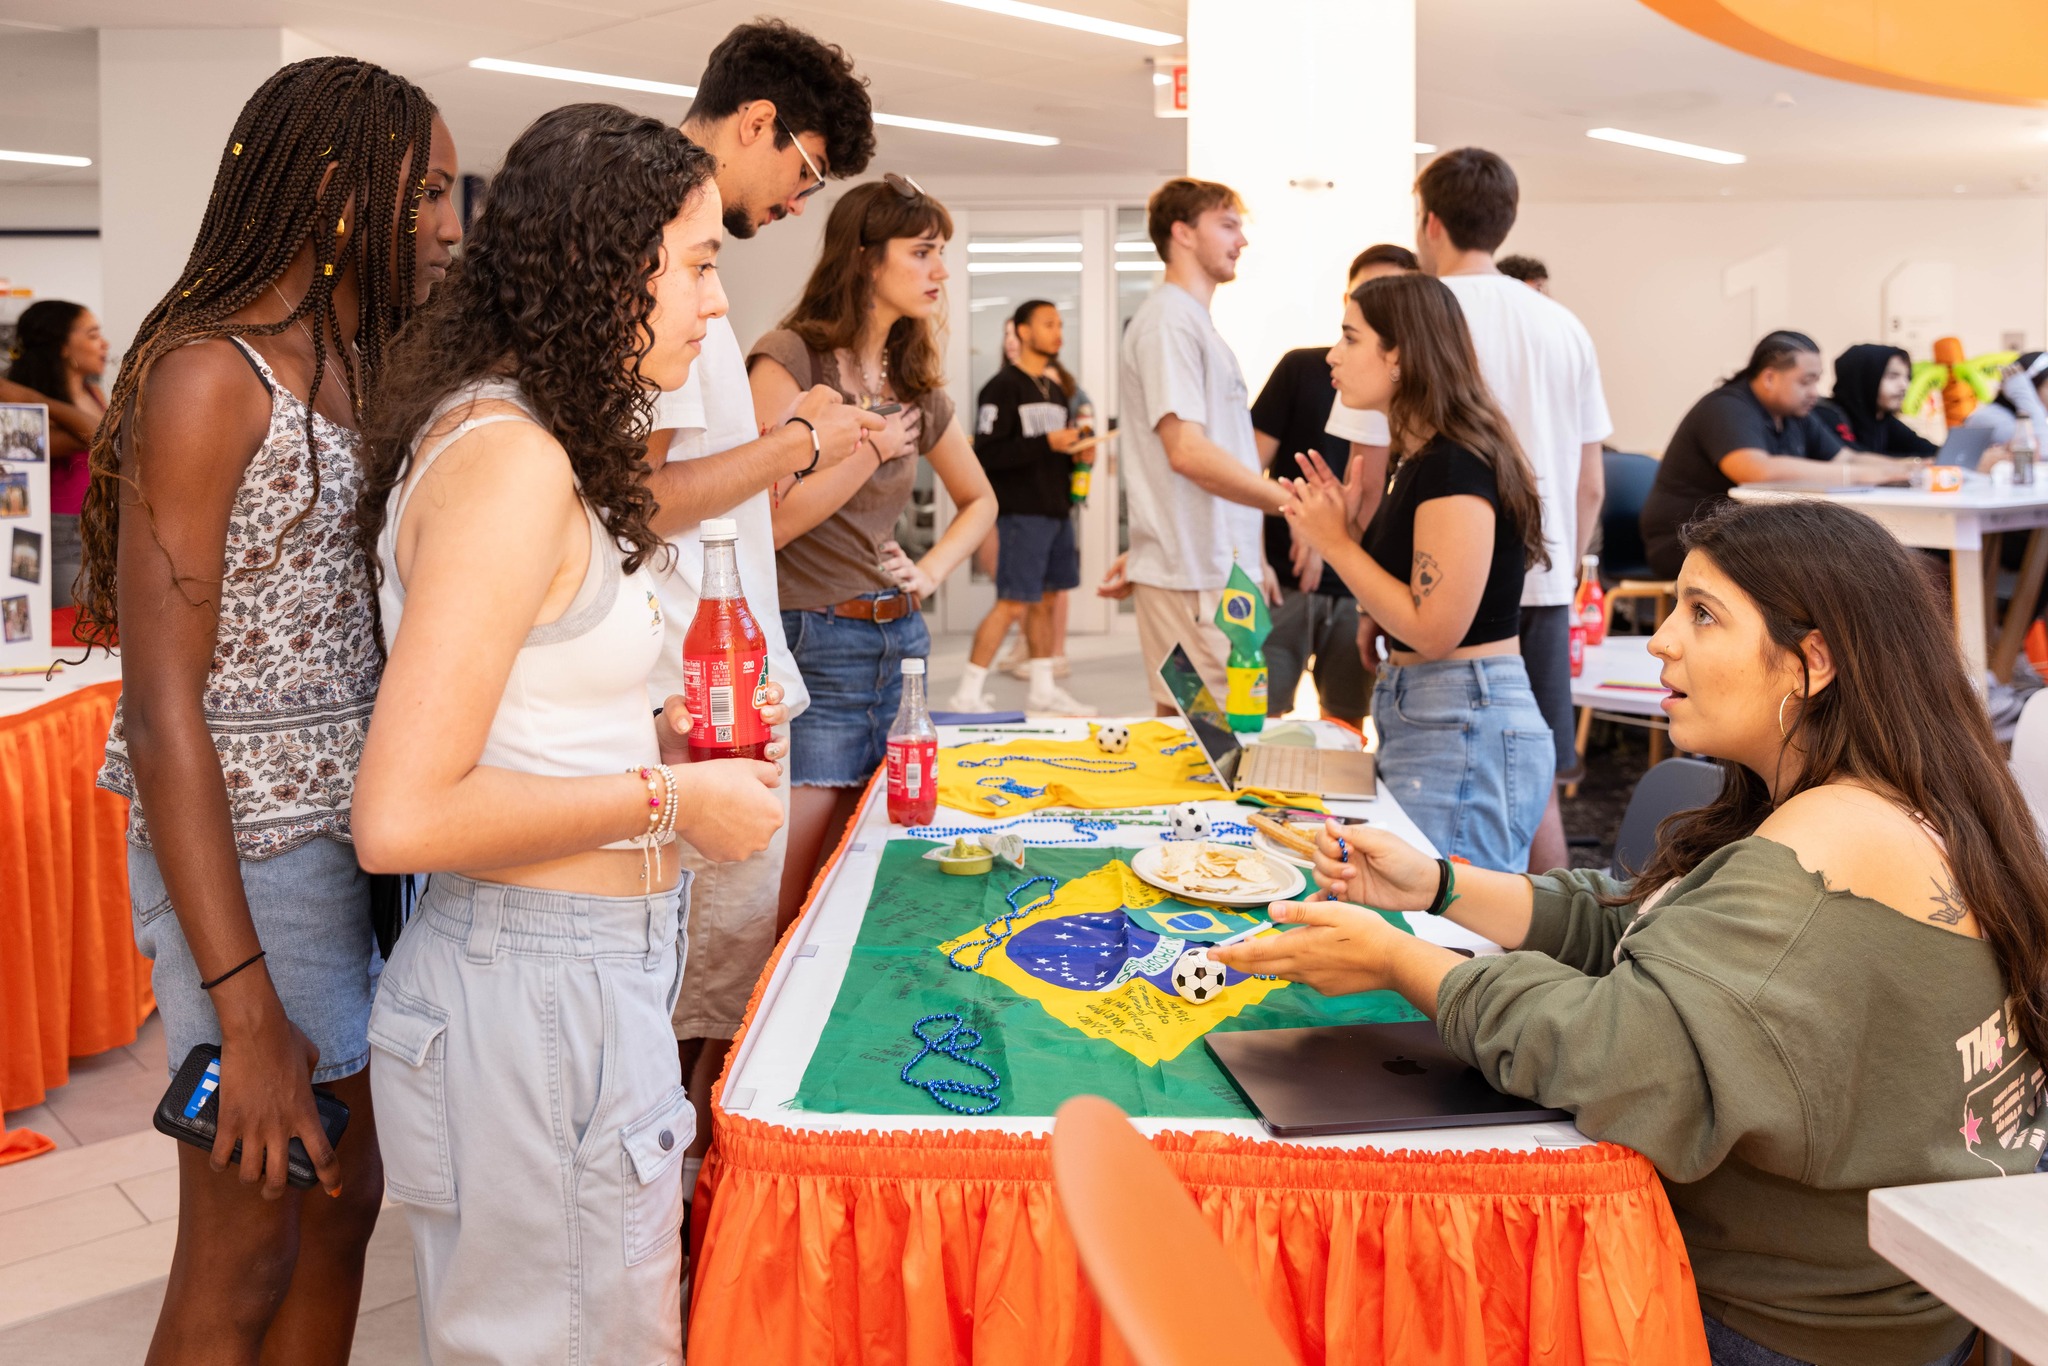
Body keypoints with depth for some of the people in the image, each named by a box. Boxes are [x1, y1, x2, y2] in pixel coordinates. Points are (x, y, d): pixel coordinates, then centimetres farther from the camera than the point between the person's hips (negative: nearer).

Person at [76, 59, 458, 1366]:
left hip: (362, 831, 8)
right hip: (251, 851, -8)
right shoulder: (210, 374, -15)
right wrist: (246, 1011, -20)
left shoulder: (366, 364, 10)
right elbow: (161, 711, -18)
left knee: (344, 1206, 19)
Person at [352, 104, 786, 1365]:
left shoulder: (537, 443, 10)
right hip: (538, 989, -10)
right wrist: (670, 799, -16)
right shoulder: (510, 459, -20)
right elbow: (401, 818, -25)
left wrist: (658, 738, 8)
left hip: (603, 966, 10)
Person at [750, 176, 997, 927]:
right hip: (811, 646, -7)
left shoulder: (916, 385, 11)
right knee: (794, 915, -5)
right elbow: (767, 520, -17)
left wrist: (931, 571, 9)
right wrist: (875, 448, -10)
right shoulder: (790, 358, -9)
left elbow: (979, 500, 26)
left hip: (898, 640, 7)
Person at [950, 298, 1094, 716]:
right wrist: (1046, 444, -20)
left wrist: (1076, 450, 4)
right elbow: (986, 453, -17)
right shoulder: (1003, 387, -8)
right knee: (1013, 603, -10)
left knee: (1045, 600, 12)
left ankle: (1043, 690, 21)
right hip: (1022, 512, -8)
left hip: (1057, 509, 8)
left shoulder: (1056, 388, 18)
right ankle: (967, 694, -5)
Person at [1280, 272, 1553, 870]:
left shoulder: (1455, 465, -17)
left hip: (1466, 730, -10)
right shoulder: (1417, 458, 13)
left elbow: (1433, 630, -20)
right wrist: (1339, 521, 7)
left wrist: (1335, 542, -12)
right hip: (1421, 716, 10)